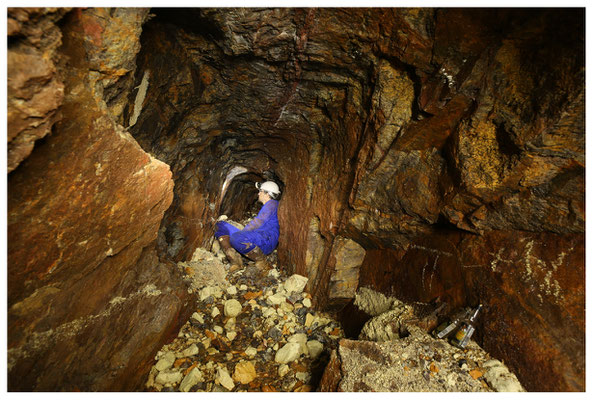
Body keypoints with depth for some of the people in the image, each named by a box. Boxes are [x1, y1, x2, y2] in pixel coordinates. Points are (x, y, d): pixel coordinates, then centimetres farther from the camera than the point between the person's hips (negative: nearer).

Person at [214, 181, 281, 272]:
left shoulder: (272, 203, -1)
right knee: (220, 225, 8)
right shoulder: (266, 207, 30)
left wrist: (242, 232, -6)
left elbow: (258, 222, -11)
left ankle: (262, 262, -15)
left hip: (267, 239, -10)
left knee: (236, 238, -40)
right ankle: (235, 261, -8)